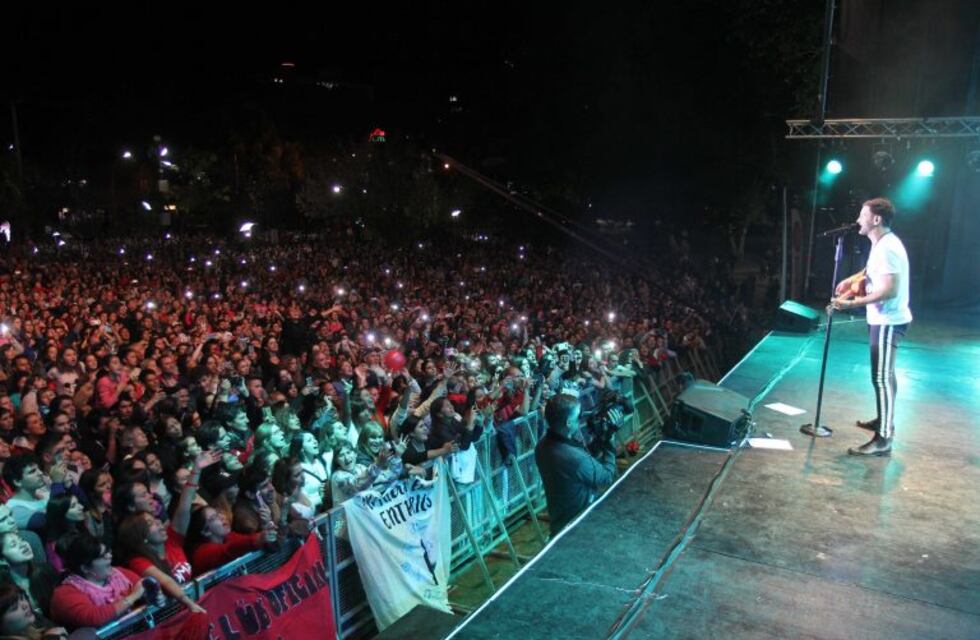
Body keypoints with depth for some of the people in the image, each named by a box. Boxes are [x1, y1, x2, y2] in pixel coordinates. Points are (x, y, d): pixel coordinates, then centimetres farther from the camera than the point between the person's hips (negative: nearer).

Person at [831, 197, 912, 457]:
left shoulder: (887, 248, -22)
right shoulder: (881, 244, 12)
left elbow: (889, 290, -29)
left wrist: (851, 303, -29)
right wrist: (853, 279, 11)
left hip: (888, 321, -11)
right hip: (883, 319, 11)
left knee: (881, 377, -11)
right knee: (883, 375, 22)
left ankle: (883, 439, -8)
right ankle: (883, 419, 37)